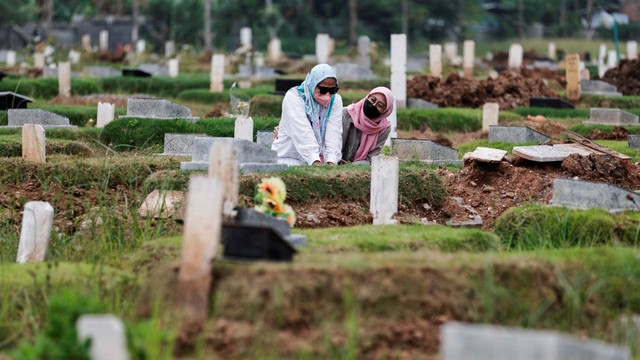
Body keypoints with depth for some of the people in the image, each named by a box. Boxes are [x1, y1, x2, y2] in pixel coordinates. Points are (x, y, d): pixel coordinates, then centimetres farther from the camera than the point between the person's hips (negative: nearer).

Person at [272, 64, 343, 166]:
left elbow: (334, 134, -11)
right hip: (288, 158, -2)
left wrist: (331, 162, -27)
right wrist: (315, 162, -36)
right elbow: (303, 133, -23)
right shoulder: (293, 97, -10)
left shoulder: (335, 100, 2)